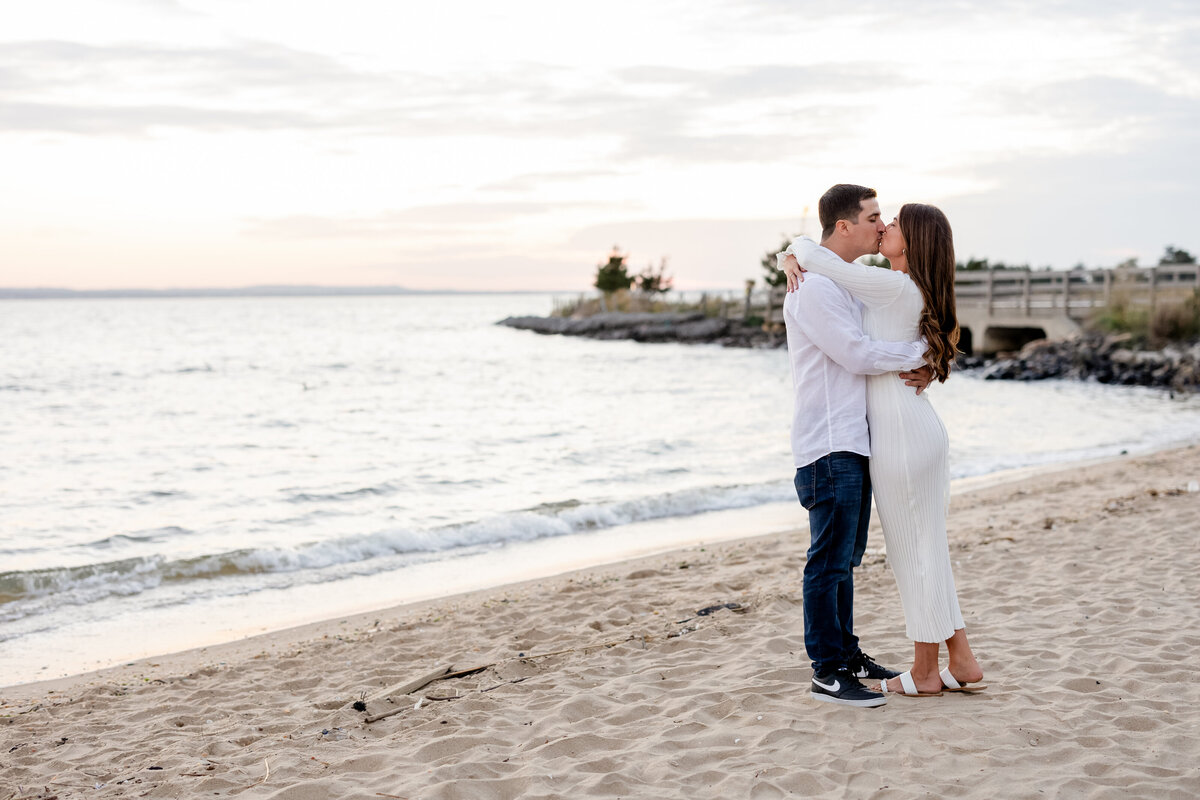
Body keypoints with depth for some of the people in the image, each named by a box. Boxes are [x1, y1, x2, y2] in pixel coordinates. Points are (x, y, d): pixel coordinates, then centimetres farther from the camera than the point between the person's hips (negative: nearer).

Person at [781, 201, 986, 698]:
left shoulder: (895, 286, -14)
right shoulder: (914, 295, 16)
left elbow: (814, 255, -17)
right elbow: (821, 260, 23)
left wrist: (801, 247, 5)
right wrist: (793, 260, 4)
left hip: (900, 436, -10)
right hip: (925, 433, 10)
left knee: (914, 555, 2)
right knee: (927, 556, 15)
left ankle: (924, 673, 14)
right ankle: (962, 663, 20)